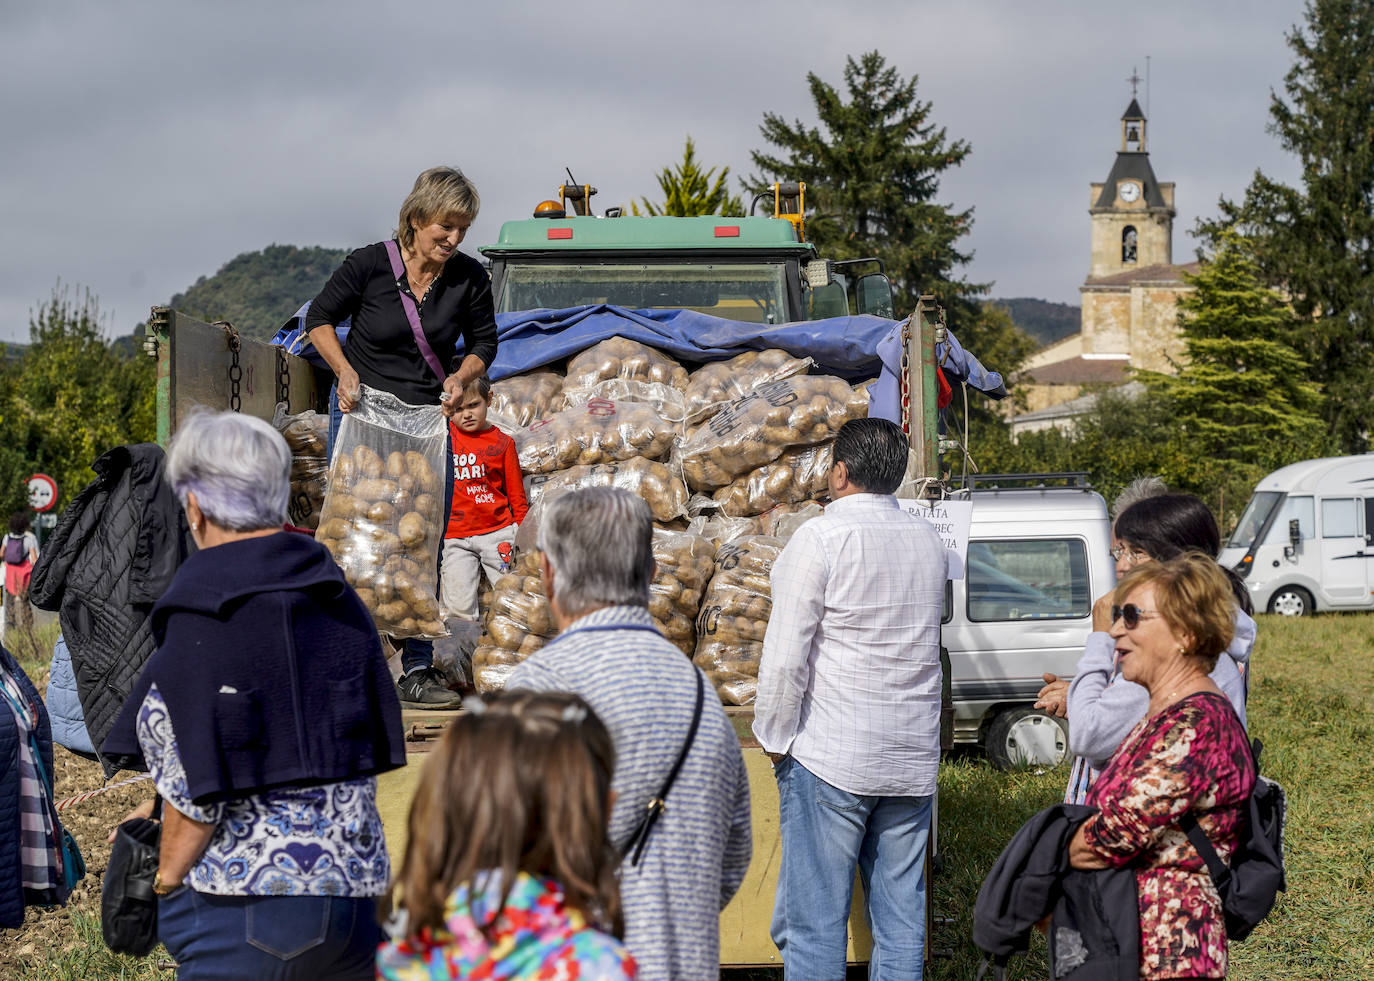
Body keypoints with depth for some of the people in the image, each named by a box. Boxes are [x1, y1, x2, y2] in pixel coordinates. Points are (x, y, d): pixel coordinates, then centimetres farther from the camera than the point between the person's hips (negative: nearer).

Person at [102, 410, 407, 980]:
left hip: (243, 903, -7)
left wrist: (165, 882, 4)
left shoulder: (200, 617, -12)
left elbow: (196, 792, -14)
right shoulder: (340, 601, 8)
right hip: (355, 889, 7)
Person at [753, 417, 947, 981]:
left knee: (814, 924, -2)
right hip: (913, 760, 6)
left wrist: (774, 738, -2)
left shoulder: (821, 538, -9)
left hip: (830, 756, -6)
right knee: (902, 924, 9)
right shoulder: (929, 542, 10)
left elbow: (785, 654, -11)